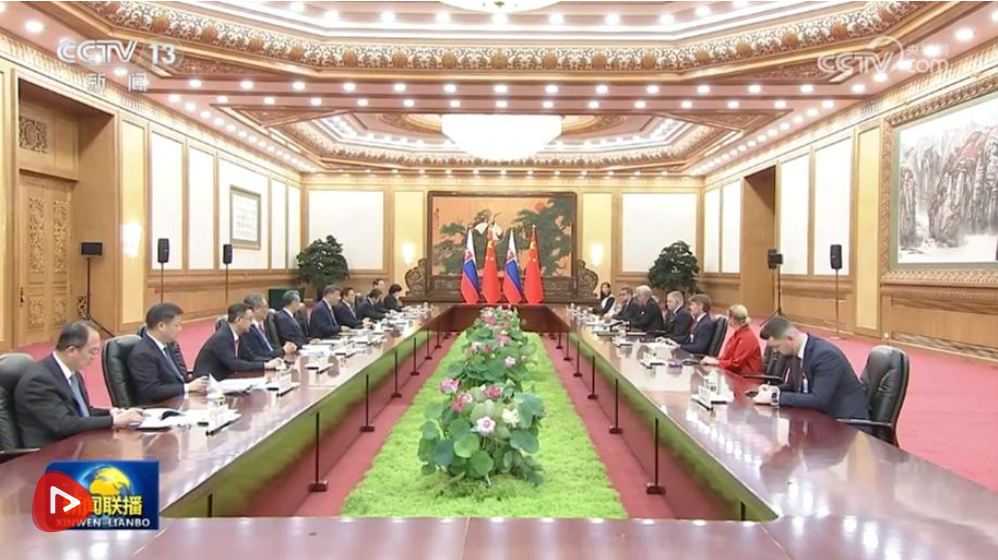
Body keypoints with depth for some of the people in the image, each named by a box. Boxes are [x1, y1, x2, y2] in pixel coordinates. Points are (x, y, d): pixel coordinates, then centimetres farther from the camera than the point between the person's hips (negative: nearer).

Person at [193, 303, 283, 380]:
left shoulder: (234, 335, 5)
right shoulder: (221, 338, -20)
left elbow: (247, 359, 7)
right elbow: (234, 364, -27)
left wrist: (268, 363, -8)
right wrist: (265, 365, -23)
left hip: (220, 380, 8)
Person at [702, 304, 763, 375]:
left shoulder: (747, 337, -16)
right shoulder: (738, 334, 14)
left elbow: (736, 364, -19)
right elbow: (728, 356, 15)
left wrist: (716, 362, -13)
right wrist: (713, 359, 0)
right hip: (737, 373, 9)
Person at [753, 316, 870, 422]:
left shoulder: (826, 354, -24)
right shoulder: (795, 351, -1)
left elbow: (818, 400, -30)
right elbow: (794, 385, 13)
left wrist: (776, 397, -28)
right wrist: (776, 390, -8)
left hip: (847, 420, -7)